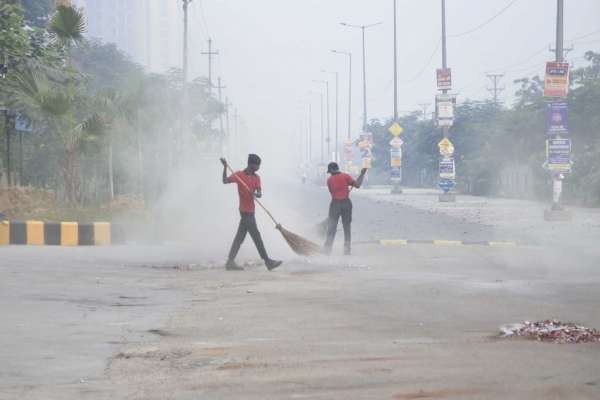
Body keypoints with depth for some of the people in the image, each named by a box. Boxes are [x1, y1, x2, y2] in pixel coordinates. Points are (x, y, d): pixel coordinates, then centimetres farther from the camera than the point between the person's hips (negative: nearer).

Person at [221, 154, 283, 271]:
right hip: (245, 211, -7)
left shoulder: (256, 178, 10)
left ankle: (230, 262, 11)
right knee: (256, 237, -5)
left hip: (250, 211, 7)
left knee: (240, 238, 8)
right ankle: (267, 261, -3)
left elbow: (260, 194, 0)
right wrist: (225, 167, -27)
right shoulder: (239, 175, -7)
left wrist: (255, 194, -24)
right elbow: (225, 181, -15)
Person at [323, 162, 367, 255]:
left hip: (335, 203, 0)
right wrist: (362, 174, 5)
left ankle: (327, 250, 0)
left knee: (332, 227, 5)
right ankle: (347, 250, 7)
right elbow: (357, 185, -7)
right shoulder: (346, 176, -2)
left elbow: (332, 192, 8)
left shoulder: (330, 180, 3)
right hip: (346, 203, 0)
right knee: (347, 227, 8)